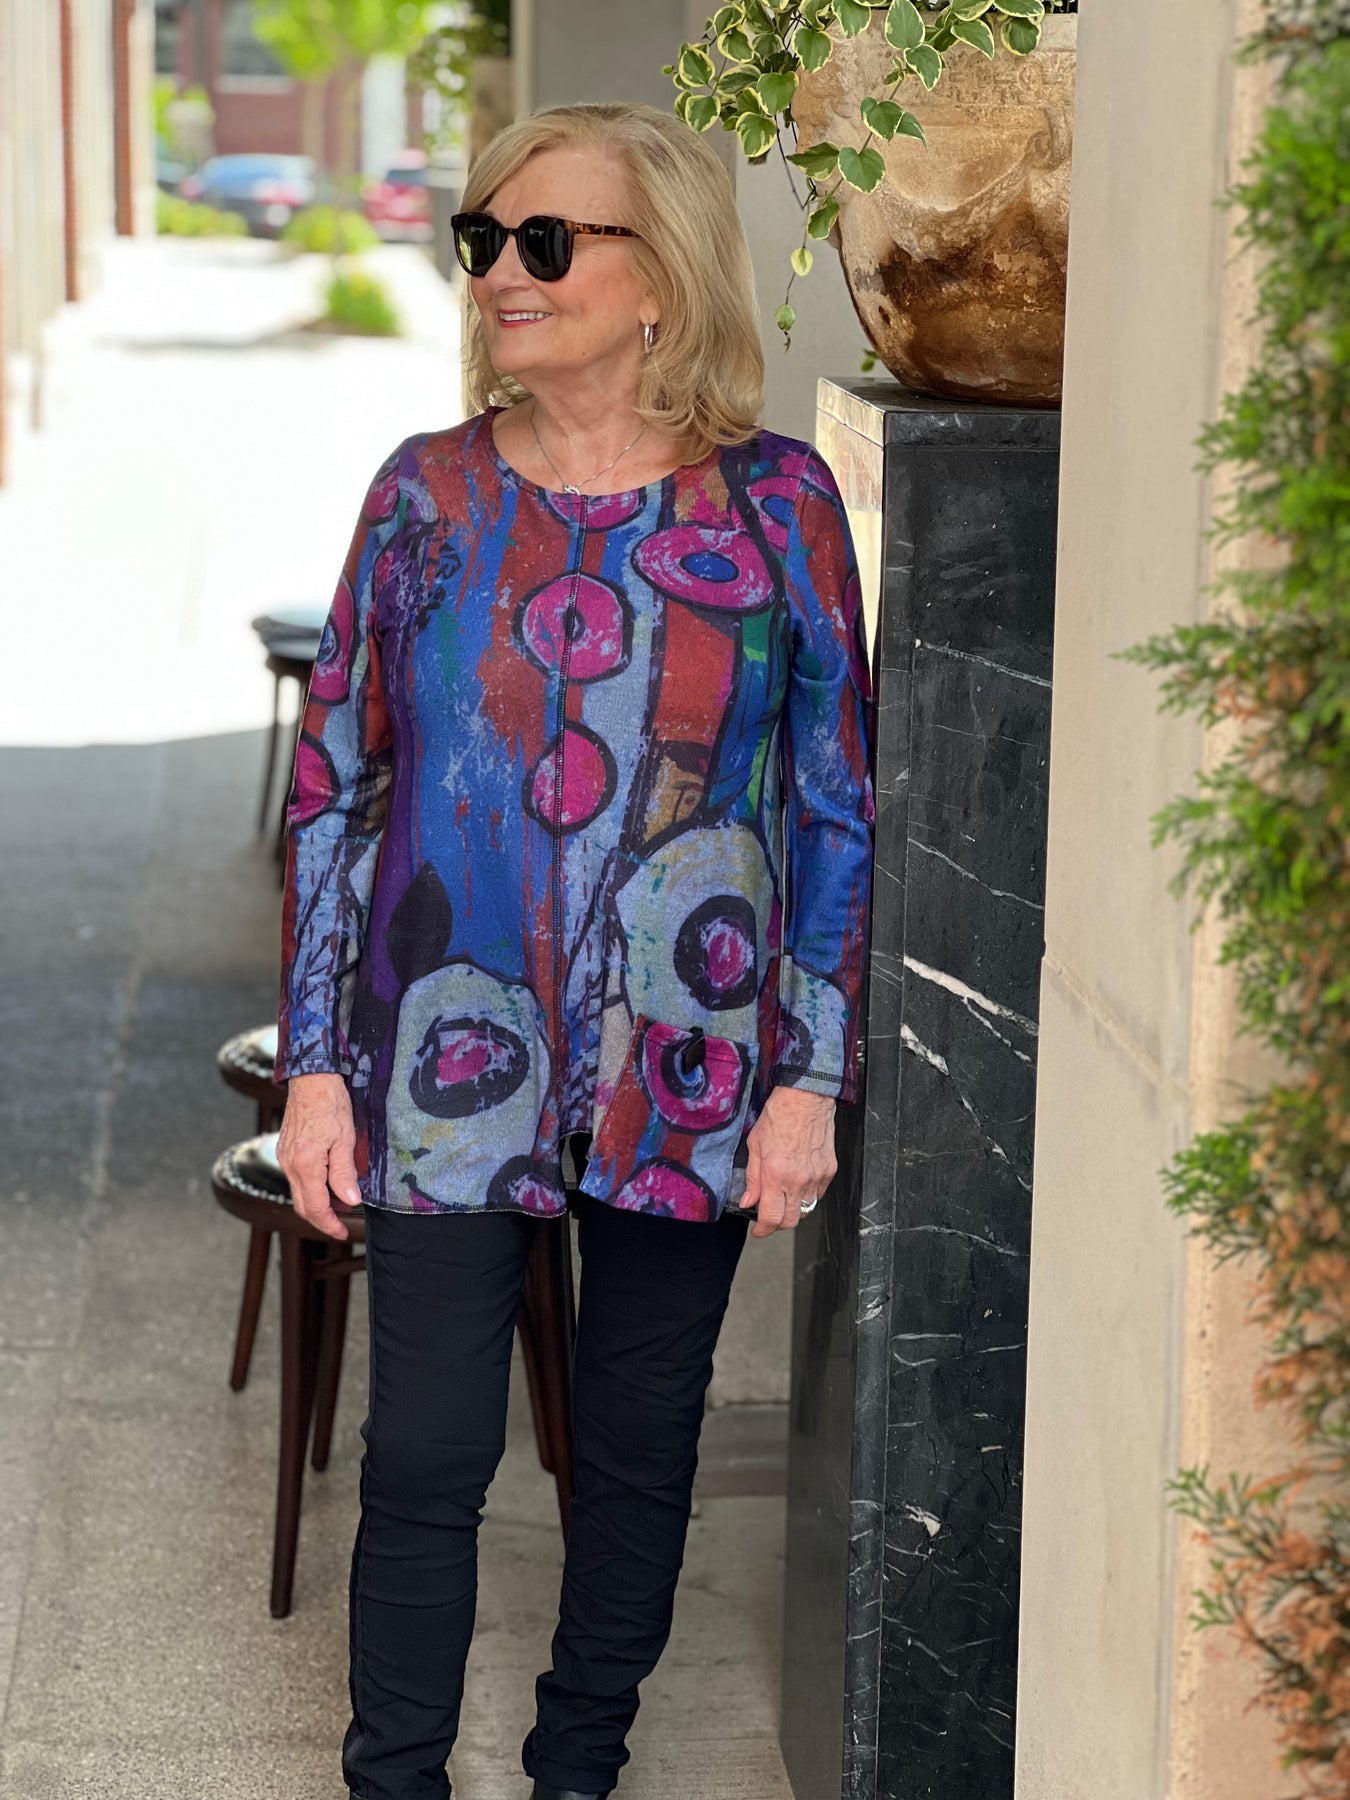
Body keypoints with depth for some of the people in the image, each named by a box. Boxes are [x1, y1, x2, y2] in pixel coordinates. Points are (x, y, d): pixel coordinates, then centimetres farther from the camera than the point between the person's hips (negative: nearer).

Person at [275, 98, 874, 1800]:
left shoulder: (774, 502, -4)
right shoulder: (427, 493, 0)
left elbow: (836, 809, 0)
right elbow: (333, 783, 3)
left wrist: (811, 1078, -4)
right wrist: (316, 1063, -1)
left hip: (684, 1079, 0)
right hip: (451, 1068, 0)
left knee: (639, 1443, 14)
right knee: (424, 1456, 0)